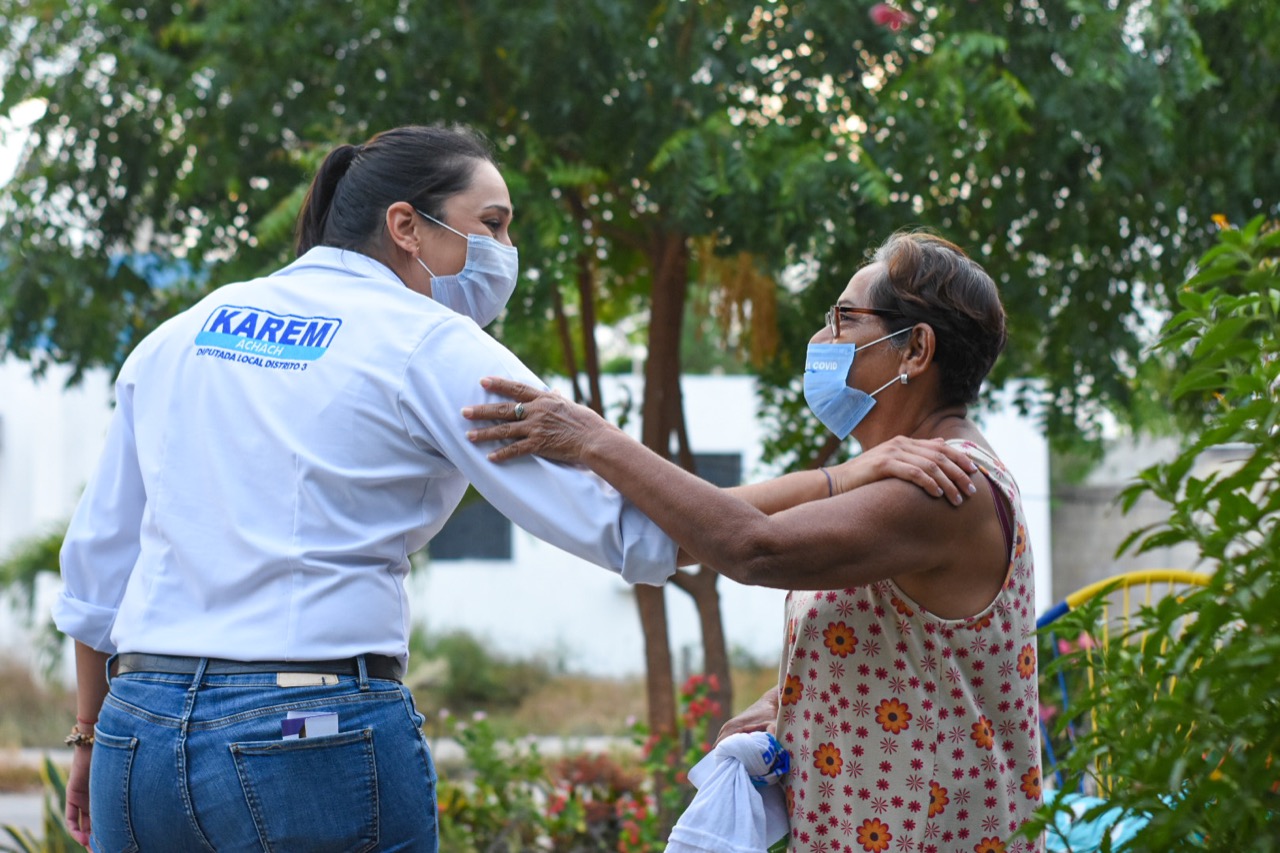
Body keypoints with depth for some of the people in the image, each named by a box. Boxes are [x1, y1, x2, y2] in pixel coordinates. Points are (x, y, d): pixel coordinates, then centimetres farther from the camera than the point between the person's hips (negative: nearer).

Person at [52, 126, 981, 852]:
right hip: (319, 736, -6)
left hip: (141, 734, 6)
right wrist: (844, 479, -5)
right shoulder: (427, 345, -2)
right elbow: (633, 524, -8)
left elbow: (99, 559, 21)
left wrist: (92, 735, 33)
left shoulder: (180, 336, 16)